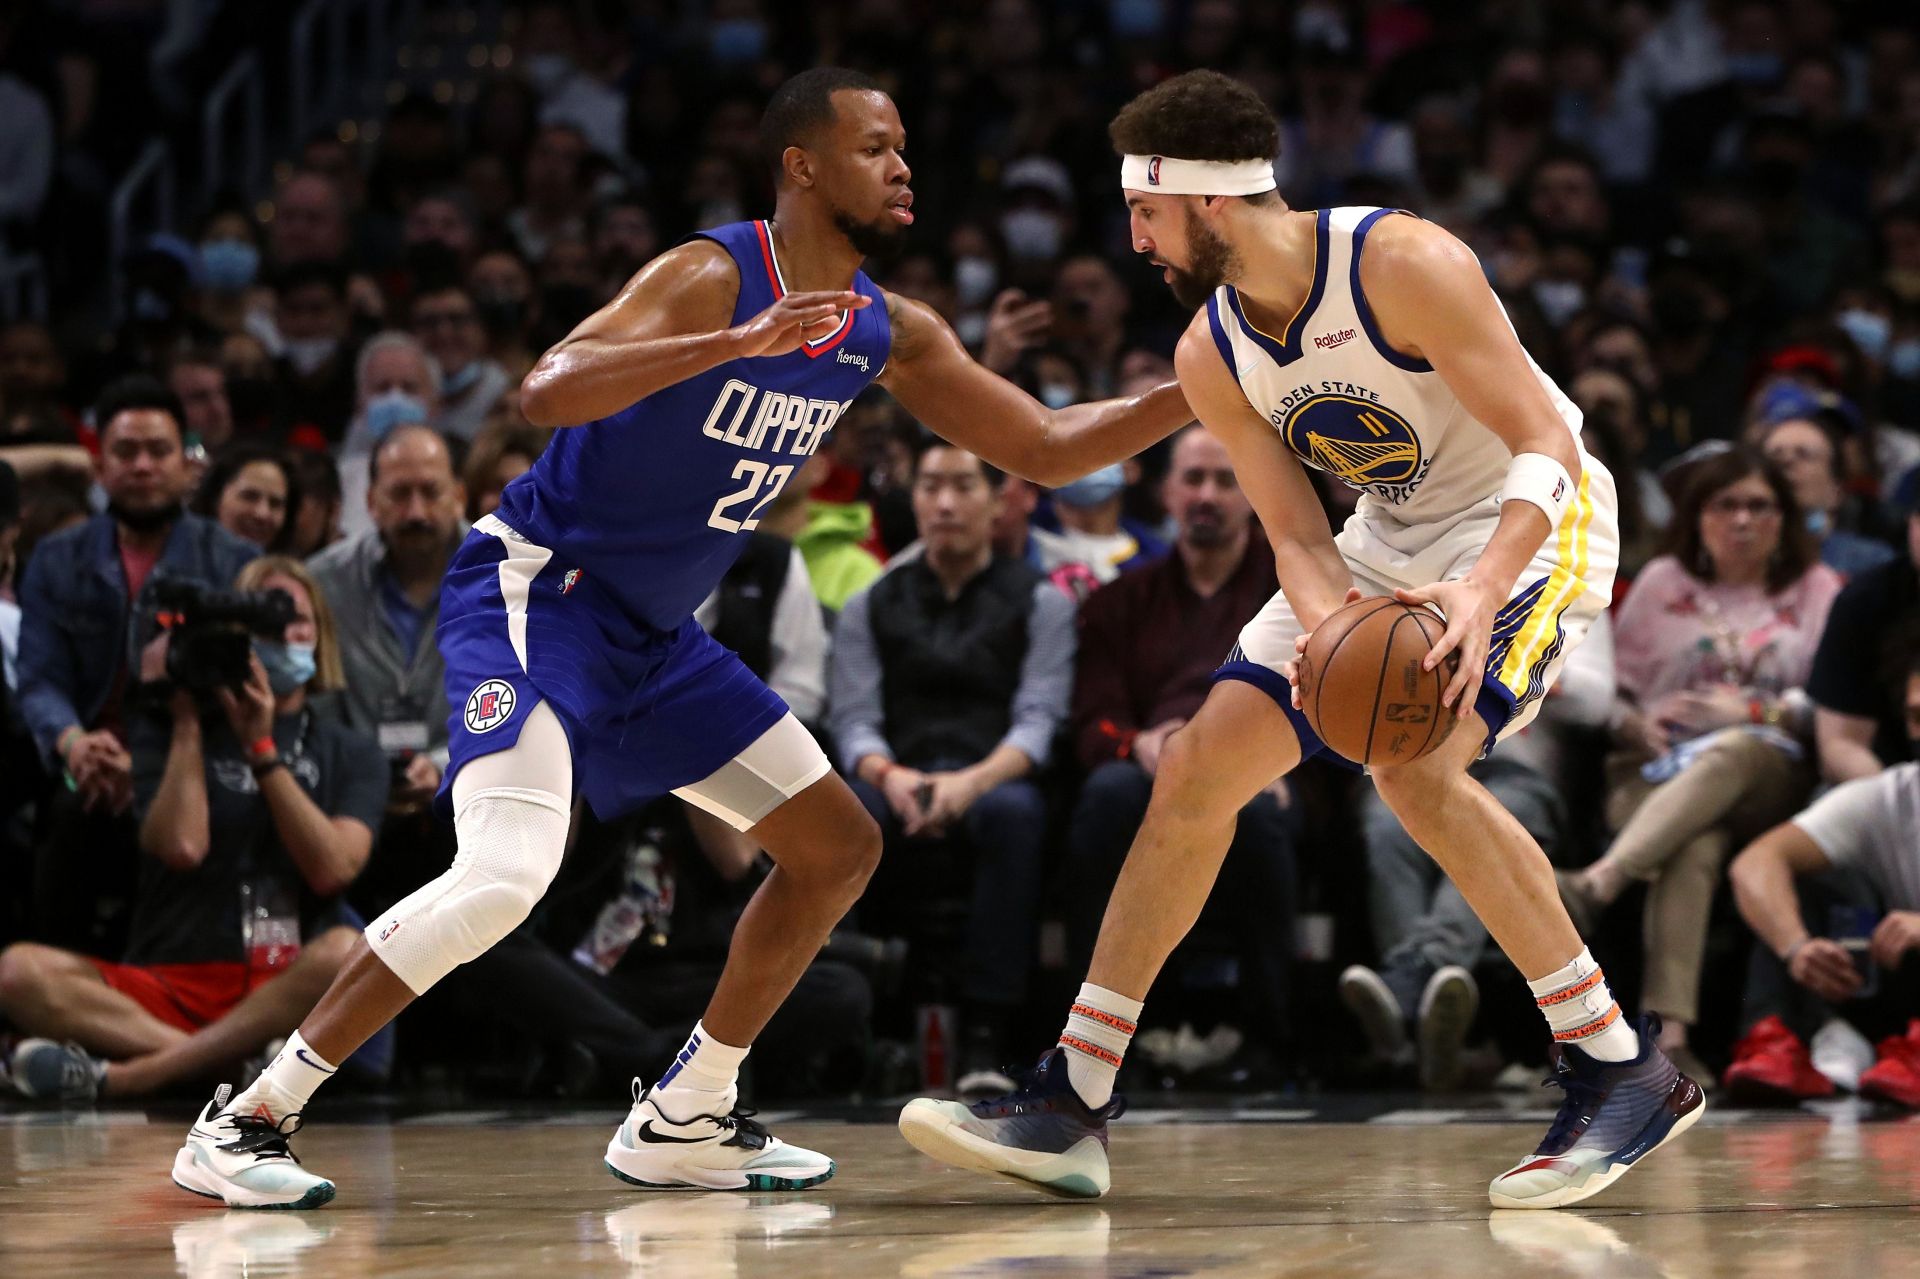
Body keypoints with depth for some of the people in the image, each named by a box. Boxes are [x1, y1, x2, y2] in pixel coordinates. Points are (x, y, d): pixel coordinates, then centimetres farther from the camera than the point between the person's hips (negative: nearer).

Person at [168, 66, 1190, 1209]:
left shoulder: (889, 333, 4)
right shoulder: (714, 277, -19)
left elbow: (1047, 450, 11)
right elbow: (549, 391, -34)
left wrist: (1197, 397, -1)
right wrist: (741, 343, -42)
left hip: (654, 633, 9)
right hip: (535, 590, -9)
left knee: (840, 845, 8)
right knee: (509, 870, -27)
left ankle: (681, 1124, 18)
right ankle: (248, 1122, -19)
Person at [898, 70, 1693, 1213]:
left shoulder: (1402, 264, -27)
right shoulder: (1212, 357, -6)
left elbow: (1546, 450, -28)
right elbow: (1297, 534, -7)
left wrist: (1481, 590, -45)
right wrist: (1328, 627, -30)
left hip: (1532, 522, -8)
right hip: (1390, 545, 8)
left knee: (1414, 765, -30)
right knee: (1197, 772, 1)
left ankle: (1626, 1071, -21)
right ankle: (1073, 1102, 8)